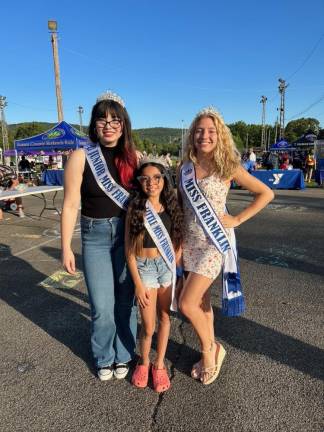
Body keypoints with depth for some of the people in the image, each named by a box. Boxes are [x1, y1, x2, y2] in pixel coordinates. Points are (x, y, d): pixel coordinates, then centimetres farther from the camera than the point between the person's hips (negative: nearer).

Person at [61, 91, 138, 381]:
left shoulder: (134, 157, -1)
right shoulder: (81, 157, -8)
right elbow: (70, 205, -7)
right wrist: (66, 248, -7)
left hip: (128, 234, 2)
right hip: (95, 236, -1)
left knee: (126, 300, 12)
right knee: (102, 306, 5)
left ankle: (123, 356, 36)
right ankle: (104, 359, 33)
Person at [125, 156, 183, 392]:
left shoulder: (172, 206, -1)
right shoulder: (135, 208, -8)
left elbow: (179, 240, 7)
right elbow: (129, 248, -7)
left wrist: (176, 266, -4)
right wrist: (138, 283, -8)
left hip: (168, 266, 3)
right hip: (144, 267, -2)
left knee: (164, 318, 13)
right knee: (148, 326, 3)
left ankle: (159, 364, 35)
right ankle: (143, 362, 33)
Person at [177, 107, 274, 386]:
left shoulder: (228, 167, -9)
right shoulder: (185, 167, 4)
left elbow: (266, 193, -4)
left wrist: (237, 220, -9)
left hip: (214, 242, -5)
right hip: (189, 242, 5)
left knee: (187, 303, -9)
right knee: (201, 302, 14)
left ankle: (210, 349, 20)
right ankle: (209, 354, 35)